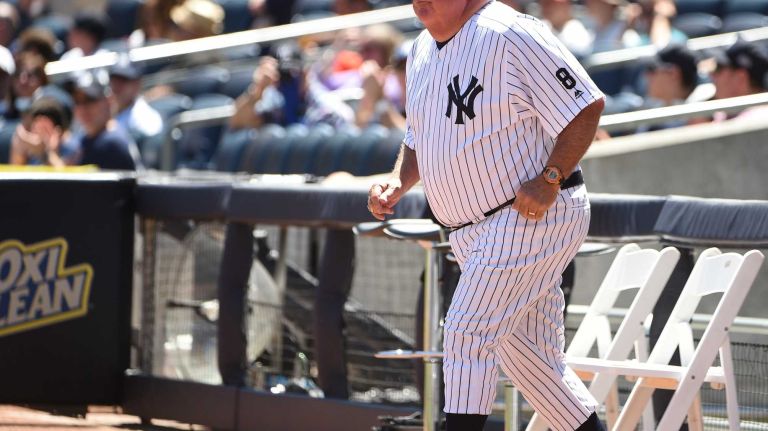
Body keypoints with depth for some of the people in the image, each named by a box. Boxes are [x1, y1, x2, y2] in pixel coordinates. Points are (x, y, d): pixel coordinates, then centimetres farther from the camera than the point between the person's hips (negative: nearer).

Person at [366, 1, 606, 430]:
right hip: (473, 232, 9)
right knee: (526, 352, 12)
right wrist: (396, 184, 4)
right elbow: (418, 140, 23)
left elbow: (588, 105, -16)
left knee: (468, 330, -17)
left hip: (533, 216, -9)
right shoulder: (423, 50, 12)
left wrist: (549, 179, -23)